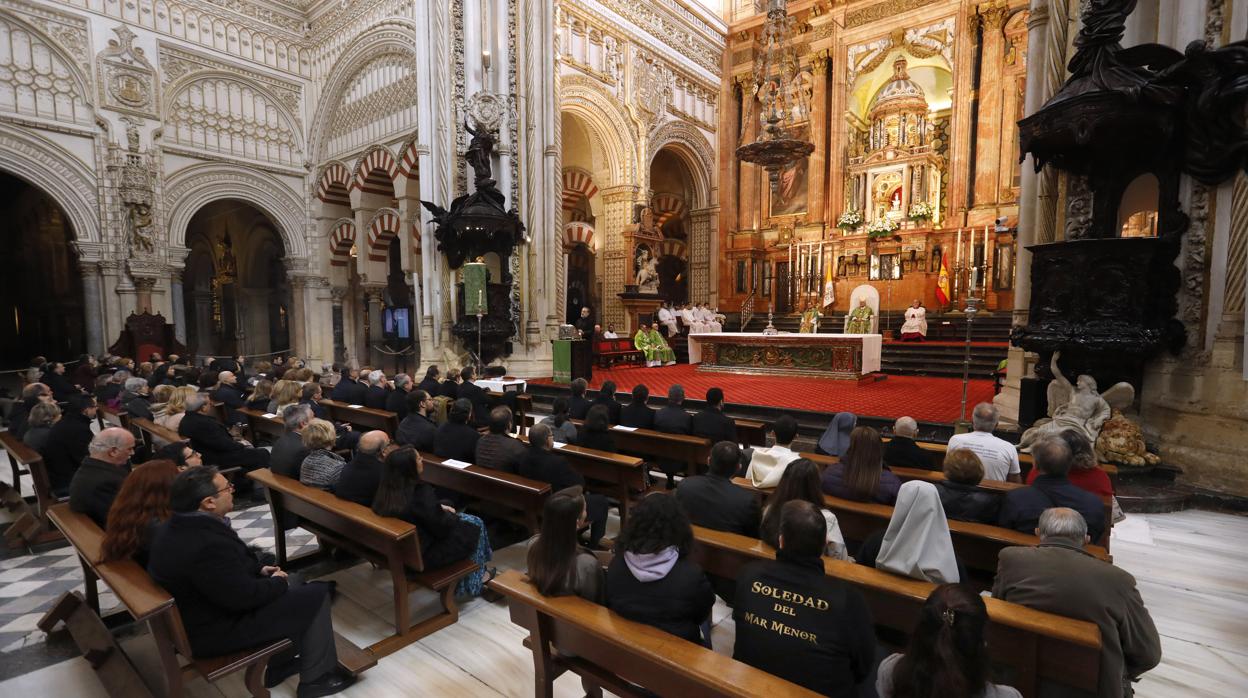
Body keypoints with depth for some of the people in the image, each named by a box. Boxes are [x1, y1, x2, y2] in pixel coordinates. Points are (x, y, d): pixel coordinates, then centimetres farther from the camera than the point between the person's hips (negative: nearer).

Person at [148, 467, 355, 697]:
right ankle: (316, 677, 11)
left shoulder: (177, 526, -4)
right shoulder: (207, 545, -36)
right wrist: (277, 582, -9)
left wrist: (259, 569, 3)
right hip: (216, 630, -10)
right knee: (317, 594, -6)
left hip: (201, 612, 10)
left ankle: (278, 665, 29)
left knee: (292, 583, 21)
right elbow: (245, 596, -27)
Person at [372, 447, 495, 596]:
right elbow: (442, 526, -21)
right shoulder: (421, 492, -32)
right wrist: (450, 515, -2)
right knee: (474, 525, 9)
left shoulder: (387, 490, -8)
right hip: (423, 556, -8)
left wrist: (439, 508, 5)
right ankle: (475, 581, 26)